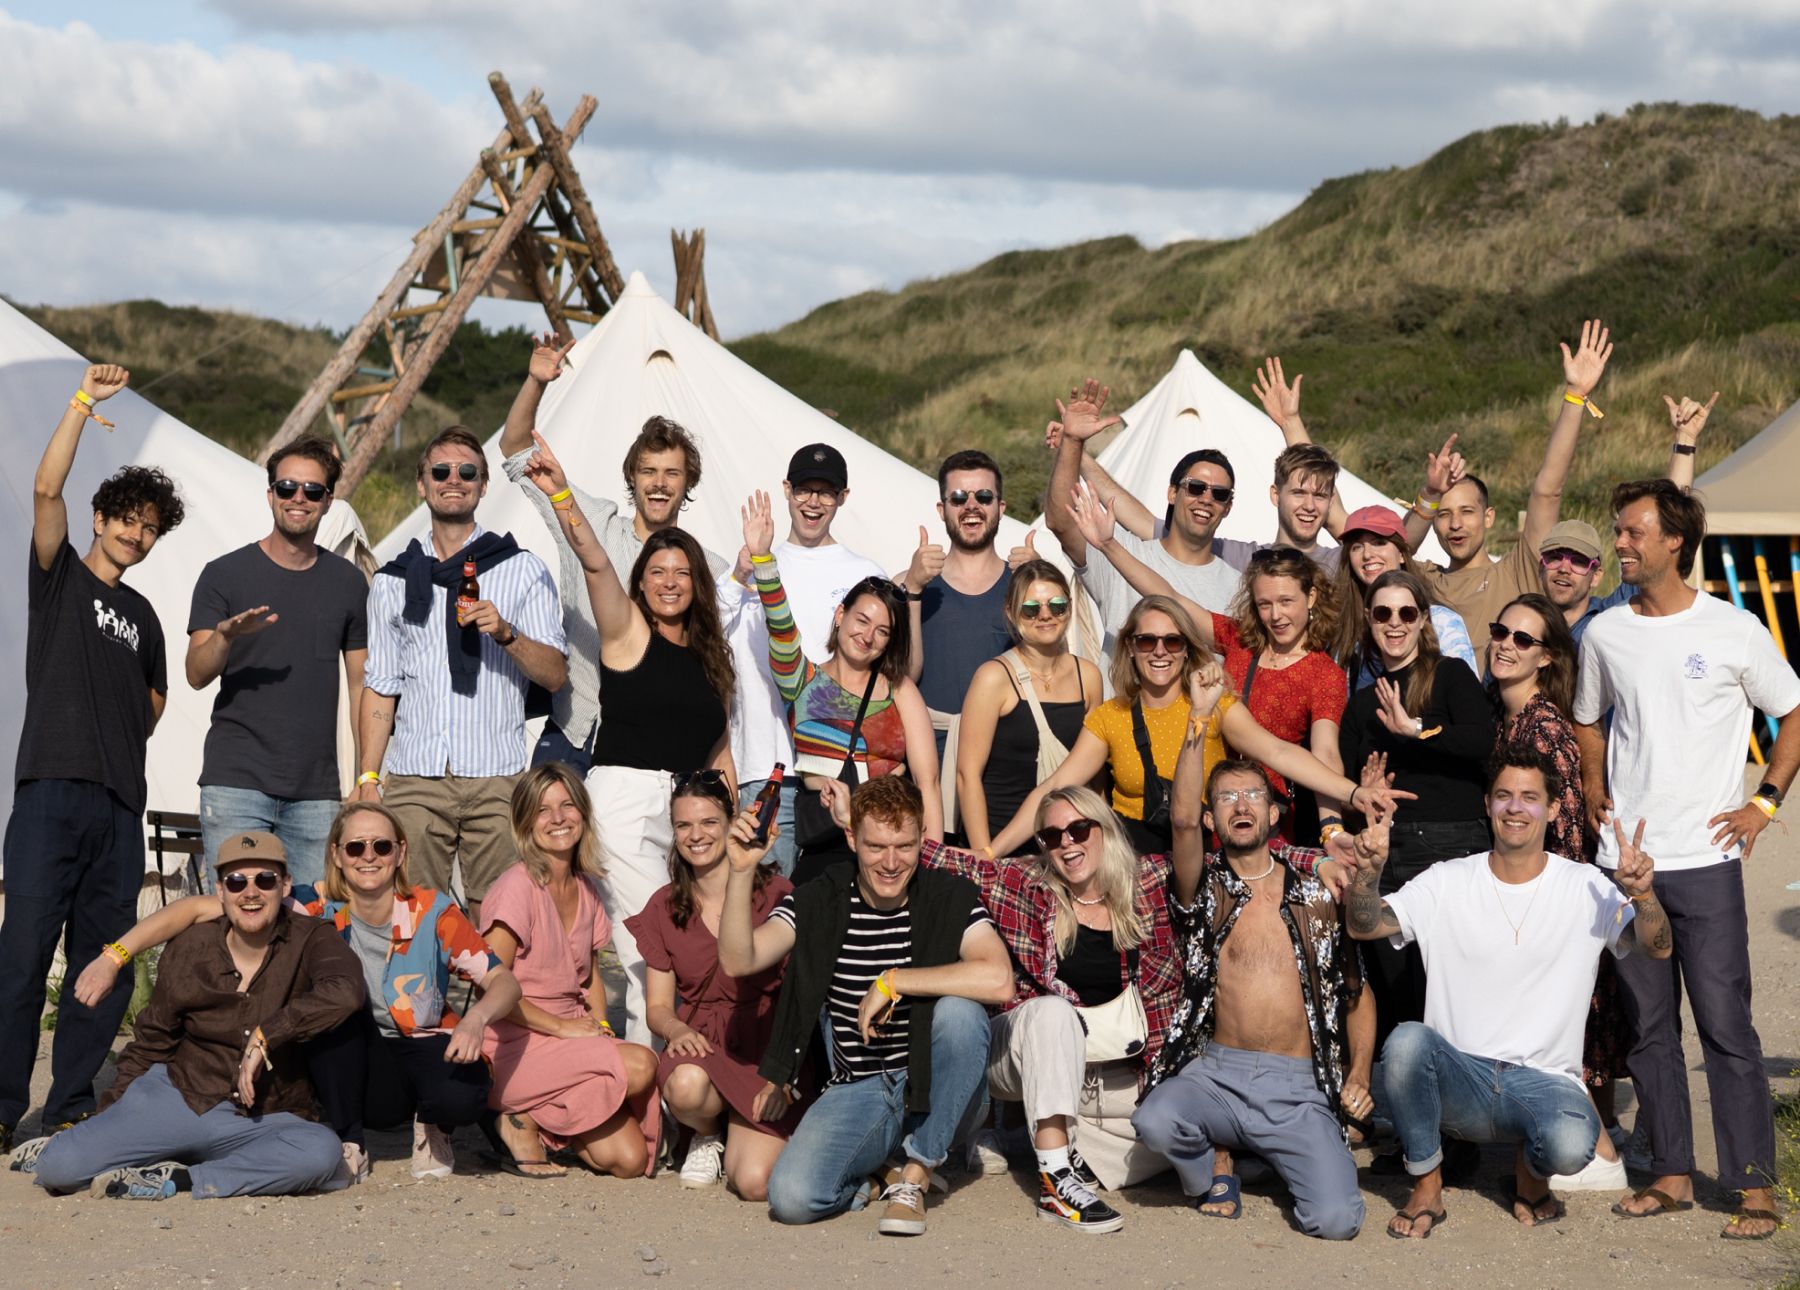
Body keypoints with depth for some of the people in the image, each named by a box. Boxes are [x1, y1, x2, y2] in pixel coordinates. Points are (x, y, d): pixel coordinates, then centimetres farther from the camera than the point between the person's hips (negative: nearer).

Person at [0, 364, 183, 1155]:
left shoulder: (141, 615, 22)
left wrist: (125, 739, 12)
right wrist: (86, 401, -12)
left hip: (120, 800, 5)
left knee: (104, 958, 3)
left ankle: (72, 1106, 9)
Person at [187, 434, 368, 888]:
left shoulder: (348, 582, 11)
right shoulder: (225, 574, 4)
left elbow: (361, 685, 15)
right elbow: (197, 675, -3)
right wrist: (225, 635, -25)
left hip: (316, 792, 2)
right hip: (236, 782, -2)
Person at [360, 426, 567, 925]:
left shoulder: (522, 570, 9)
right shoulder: (393, 579, 15)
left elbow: (555, 674, 4)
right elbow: (380, 687, 15)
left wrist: (506, 633, -14)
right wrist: (368, 777, 7)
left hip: (496, 777, -1)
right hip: (413, 778, 2)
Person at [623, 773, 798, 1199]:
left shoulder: (775, 893, -3)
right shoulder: (665, 907, 10)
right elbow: (658, 1006, 11)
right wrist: (677, 1029, -14)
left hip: (766, 1049, -2)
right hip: (698, 1042, 2)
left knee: (756, 1182, -25)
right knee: (686, 1085, -37)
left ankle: (739, 1134, 13)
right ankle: (708, 1136, 1)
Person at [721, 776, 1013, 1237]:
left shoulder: (951, 898, -7)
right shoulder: (818, 901, 1)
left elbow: (998, 980, -26)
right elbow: (738, 960, -11)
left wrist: (892, 982, -23)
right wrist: (741, 872, -22)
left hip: (935, 1094, -1)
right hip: (856, 1093, 1)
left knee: (959, 1012, -33)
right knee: (792, 1197, -25)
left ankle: (914, 1175, -15)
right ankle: (867, 1174, 12)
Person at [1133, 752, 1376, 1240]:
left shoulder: (1317, 891, 10)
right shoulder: (1206, 888, 6)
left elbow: (1358, 992, 15)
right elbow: (1184, 821, -14)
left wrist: (1359, 1074, 0)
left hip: (1299, 1089, 0)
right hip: (1216, 1074, 0)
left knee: (1335, 1219, -23)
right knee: (1154, 1121, -35)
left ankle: (1278, 1158, 13)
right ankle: (1215, 1170, 1)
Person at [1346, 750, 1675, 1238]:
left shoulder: (1584, 887, 2)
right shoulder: (1448, 882, 5)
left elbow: (1656, 947, -9)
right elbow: (1363, 925, -3)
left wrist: (1642, 894, -30)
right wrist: (1369, 870, -24)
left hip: (1545, 1082, -1)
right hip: (1458, 1079, 1)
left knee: (1570, 1145, -35)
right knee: (1407, 1040, -33)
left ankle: (1531, 1172, 7)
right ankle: (1426, 1188, -9)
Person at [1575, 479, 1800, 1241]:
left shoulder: (1734, 631, -4)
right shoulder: (1605, 634, 7)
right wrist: (1594, 789, 10)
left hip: (1705, 860, -4)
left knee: (1725, 1023, -6)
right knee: (1648, 1026, 8)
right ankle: (1671, 1175, 17)